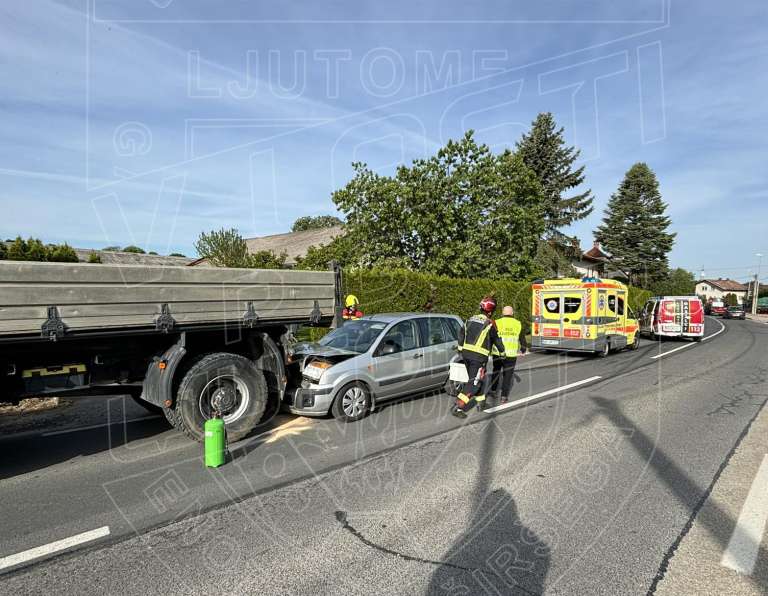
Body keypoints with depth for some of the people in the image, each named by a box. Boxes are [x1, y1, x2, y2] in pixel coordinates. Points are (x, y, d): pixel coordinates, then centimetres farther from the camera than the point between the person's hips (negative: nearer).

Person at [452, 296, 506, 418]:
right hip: (479, 357, -7)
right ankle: (458, 407, -10)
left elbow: (461, 333, 16)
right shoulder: (490, 323, -8)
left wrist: (461, 348, 27)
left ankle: (481, 403, 32)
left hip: (466, 353, 7)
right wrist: (502, 352, 20)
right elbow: (496, 339, 3)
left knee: (479, 379, 22)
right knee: (474, 382, -3)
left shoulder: (470, 319, 9)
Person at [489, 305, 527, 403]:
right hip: (511, 354, 0)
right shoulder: (518, 324, 3)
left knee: (496, 372, 20)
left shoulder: (497, 323, -3)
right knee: (508, 375, 8)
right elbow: (522, 339, 11)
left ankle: (494, 391, 28)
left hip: (498, 353, 0)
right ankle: (504, 396, 7)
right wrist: (524, 349, 27)